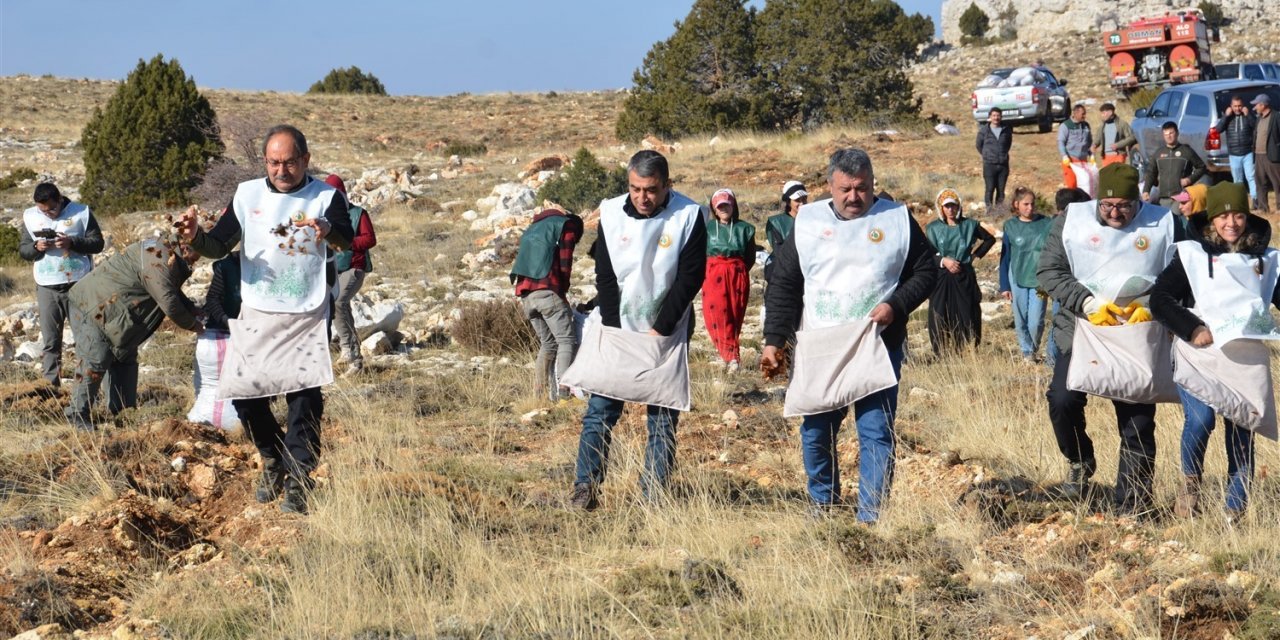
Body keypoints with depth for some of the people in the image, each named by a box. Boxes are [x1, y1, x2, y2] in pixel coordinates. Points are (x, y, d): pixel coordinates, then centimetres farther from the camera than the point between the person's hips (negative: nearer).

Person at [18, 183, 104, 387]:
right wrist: (36, 247, -14)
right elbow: (22, 249, 9)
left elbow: (97, 243, -4)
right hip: (47, 288, 2)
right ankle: (50, 384, 3)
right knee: (49, 341, 2)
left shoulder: (81, 213, -2)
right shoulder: (31, 217, 6)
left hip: (78, 286, -2)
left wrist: (72, 243, -19)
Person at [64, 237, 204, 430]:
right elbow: (169, 303, -27)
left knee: (126, 358, 14)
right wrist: (193, 325, -12)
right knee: (95, 361, -14)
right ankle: (78, 416, -8)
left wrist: (196, 315, 5)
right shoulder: (159, 260, -26)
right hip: (90, 308, -11)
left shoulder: (167, 254, 9)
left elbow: (175, 294, 20)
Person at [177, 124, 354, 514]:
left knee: (305, 399, -10)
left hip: (307, 318, -3)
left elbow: (348, 241, -22)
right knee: (244, 394, 1)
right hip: (256, 317, 3)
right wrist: (195, 238, -20)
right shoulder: (248, 195, 4)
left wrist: (329, 230, -46)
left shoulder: (325, 196, -5)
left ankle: (297, 483, -4)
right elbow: (219, 246, 3)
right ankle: (274, 462, 25)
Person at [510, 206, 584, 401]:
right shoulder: (567, 225, 12)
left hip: (525, 293, 7)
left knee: (547, 343, 14)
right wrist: (563, 290, 9)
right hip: (547, 290, -7)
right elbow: (565, 262, -1)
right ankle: (562, 390, -22)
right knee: (567, 341, -7)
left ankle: (542, 393, 4)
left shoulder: (533, 229, 32)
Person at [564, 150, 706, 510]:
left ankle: (654, 495, 3)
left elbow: (691, 278, -10)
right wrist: (614, 330, -10)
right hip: (614, 329, 1)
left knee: (663, 419, 0)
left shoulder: (688, 216, -9)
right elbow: (605, 277, -2)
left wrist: (660, 330, -13)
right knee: (600, 411, -2)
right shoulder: (611, 214, -4)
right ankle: (586, 487, -1)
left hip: (665, 334, -1)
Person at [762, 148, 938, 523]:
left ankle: (871, 517, 1)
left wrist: (896, 306, -11)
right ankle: (823, 502, 27)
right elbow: (783, 287, 7)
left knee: (876, 433, -4)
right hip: (818, 350, 2)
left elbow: (926, 271, 7)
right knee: (816, 432, 7)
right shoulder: (808, 222, 5)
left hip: (878, 348, -2)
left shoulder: (897, 220, 3)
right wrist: (774, 342, -1)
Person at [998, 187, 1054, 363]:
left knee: (1036, 322, -6)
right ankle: (1026, 352, 27)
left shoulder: (1046, 224, -2)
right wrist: (1004, 286, 3)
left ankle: (1035, 350, 22)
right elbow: (1005, 257, 5)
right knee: (1021, 321, 6)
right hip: (1017, 280, 1)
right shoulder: (1010, 226, 2)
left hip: (1038, 280, -1)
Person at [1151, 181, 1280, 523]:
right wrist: (1191, 329, -13)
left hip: (1248, 360, 3)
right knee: (1200, 419, -24)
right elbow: (1160, 298, 0)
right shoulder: (1191, 255, 5)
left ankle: (1234, 513, 7)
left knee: (1241, 436, -1)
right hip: (1200, 355, -3)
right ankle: (1190, 482, 2)